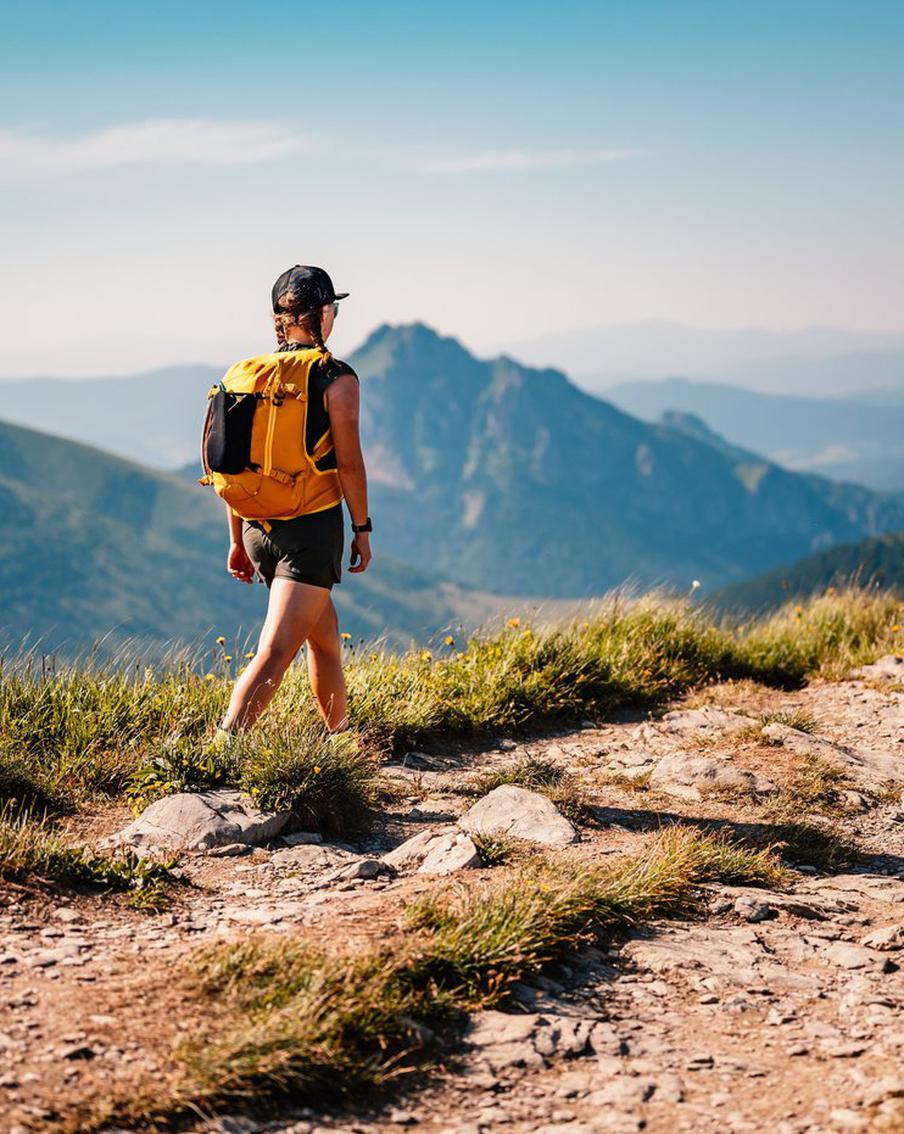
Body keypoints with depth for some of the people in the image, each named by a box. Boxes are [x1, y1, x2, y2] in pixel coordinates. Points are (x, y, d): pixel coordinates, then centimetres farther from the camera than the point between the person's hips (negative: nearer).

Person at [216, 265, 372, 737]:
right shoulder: (336, 379, -9)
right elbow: (349, 463, -10)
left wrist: (238, 540, 16)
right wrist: (362, 528, 1)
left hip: (259, 529, 7)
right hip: (313, 527, -7)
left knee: (324, 635, 24)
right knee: (274, 653, -10)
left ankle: (340, 734, 38)